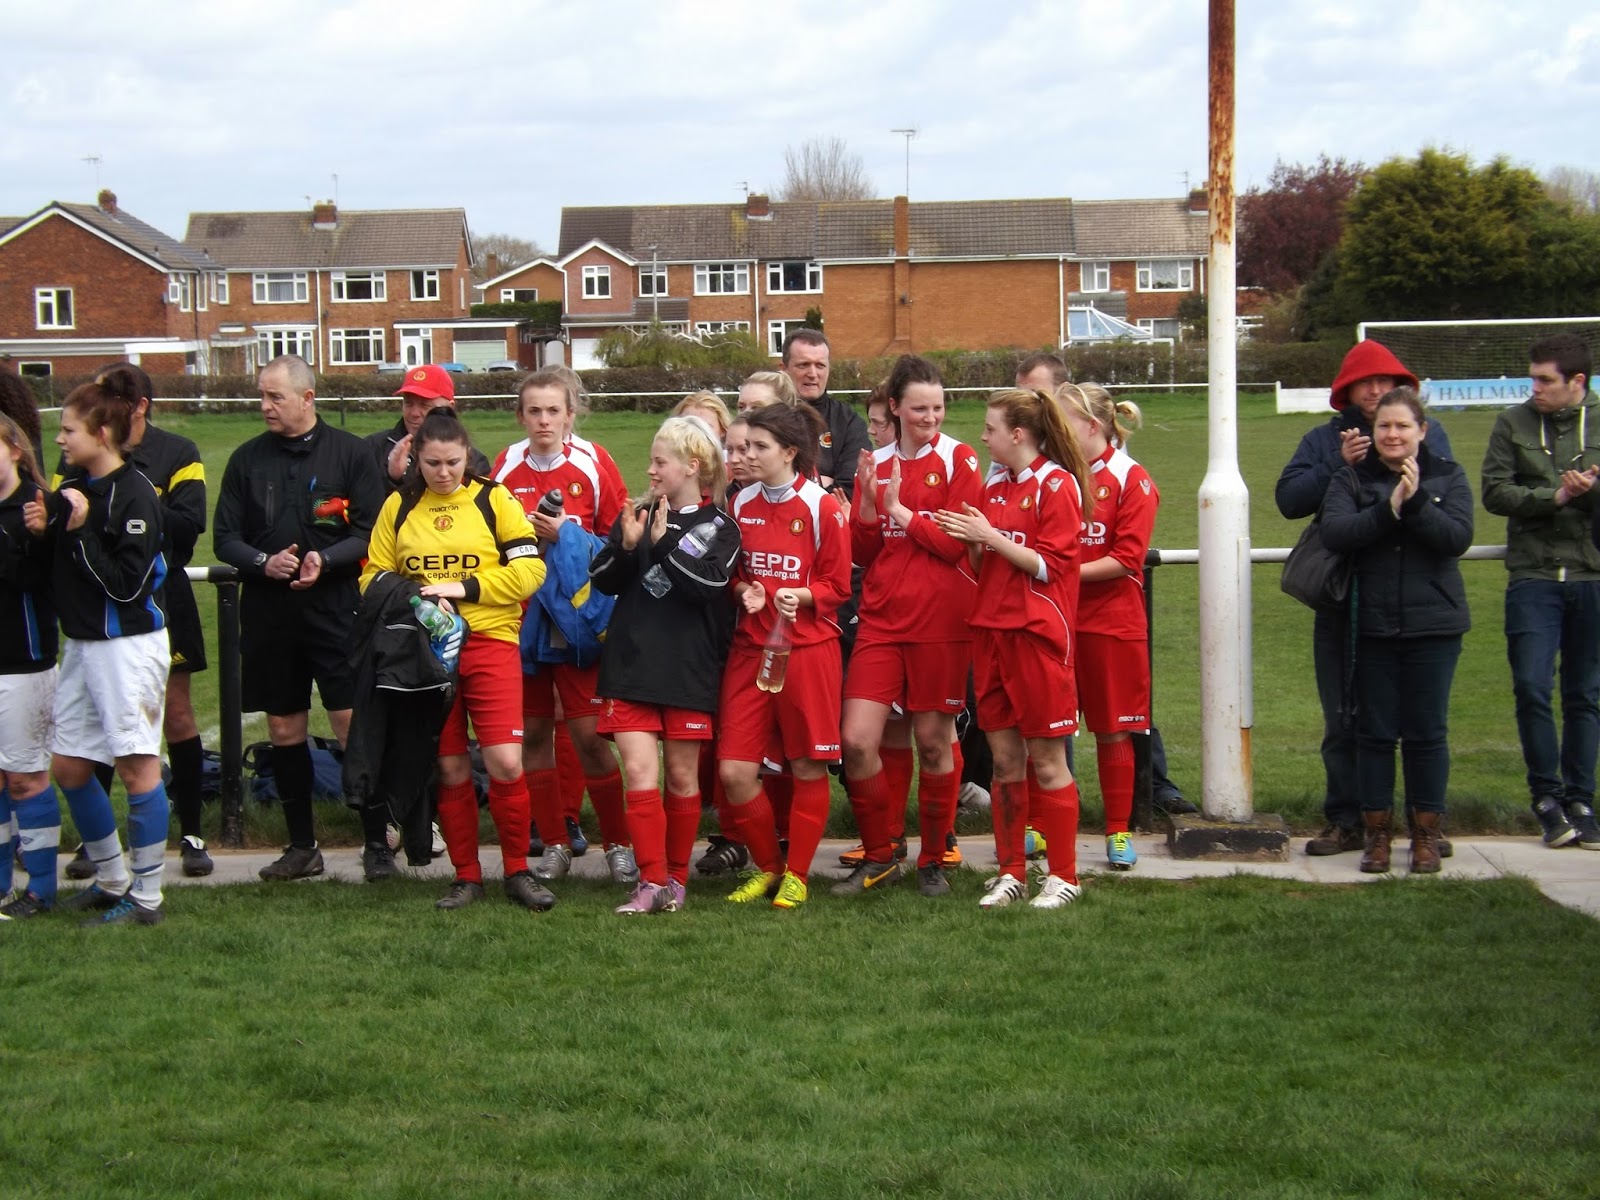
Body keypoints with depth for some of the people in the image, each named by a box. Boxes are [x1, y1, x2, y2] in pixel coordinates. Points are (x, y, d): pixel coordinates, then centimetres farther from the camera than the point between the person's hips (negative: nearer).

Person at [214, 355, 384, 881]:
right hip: (267, 614, 4)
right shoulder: (247, 459, 9)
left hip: (336, 609, -4)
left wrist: (325, 560, -19)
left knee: (354, 725, -7)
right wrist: (262, 562, -11)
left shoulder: (350, 452, 0)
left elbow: (372, 532, -4)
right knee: (284, 730, 9)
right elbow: (225, 537, 8)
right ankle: (302, 846, 19)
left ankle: (376, 840, 1)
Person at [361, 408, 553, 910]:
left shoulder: (493, 499, 2)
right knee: (449, 768, 6)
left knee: (505, 761, -12)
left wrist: (463, 589, -13)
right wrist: (416, 598, -11)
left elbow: (528, 570, -4)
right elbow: (374, 578, 9)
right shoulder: (398, 507, 9)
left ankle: (517, 872, 5)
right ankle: (466, 877, 18)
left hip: (490, 642, -2)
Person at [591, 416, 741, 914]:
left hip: (689, 670, -2)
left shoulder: (719, 527, 1)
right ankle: (651, 882, -4)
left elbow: (707, 583, -16)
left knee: (682, 776, 7)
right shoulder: (639, 515, 11)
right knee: (639, 772, -7)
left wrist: (664, 545, -16)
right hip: (631, 665, 2)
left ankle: (676, 878, 20)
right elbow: (602, 580, 6)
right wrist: (626, 548, -11)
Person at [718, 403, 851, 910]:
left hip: (808, 647, -4)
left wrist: (801, 595, -20)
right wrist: (743, 592, -4)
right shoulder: (741, 505, 8)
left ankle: (796, 874, 17)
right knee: (734, 770, -3)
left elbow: (838, 586, -2)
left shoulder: (822, 507, -6)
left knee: (808, 767, 3)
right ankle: (766, 865, 17)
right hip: (750, 647, 4)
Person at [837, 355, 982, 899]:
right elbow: (862, 552, 9)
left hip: (941, 622, -3)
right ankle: (878, 857, 11)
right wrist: (867, 502, -7)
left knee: (933, 742, 4)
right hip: (882, 618, 3)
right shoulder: (876, 463, 10)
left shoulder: (958, 459, -1)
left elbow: (956, 541, -9)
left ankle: (933, 860, 20)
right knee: (857, 741, -6)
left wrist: (899, 510, -7)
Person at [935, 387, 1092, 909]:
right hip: (991, 631, 7)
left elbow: (1050, 566, -14)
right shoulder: (994, 486, 13)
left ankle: (1063, 875, 8)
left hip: (1037, 635, -7)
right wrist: (970, 542, 4)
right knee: (1004, 760, 8)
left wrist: (991, 536, -15)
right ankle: (1011, 872, 16)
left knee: (1046, 761, -1)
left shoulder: (1057, 486, -8)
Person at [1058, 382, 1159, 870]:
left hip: (1111, 623, -4)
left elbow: (1127, 560, -11)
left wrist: (1069, 572, -16)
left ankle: (1119, 831, 14)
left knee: (1112, 730, 4)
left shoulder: (1131, 480, -5)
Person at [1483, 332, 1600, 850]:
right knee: (1532, 686, -9)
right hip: (1534, 576, 0)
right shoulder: (1513, 424, 4)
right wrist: (1554, 496, -14)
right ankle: (1547, 797, 5)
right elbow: (1494, 492, -2)